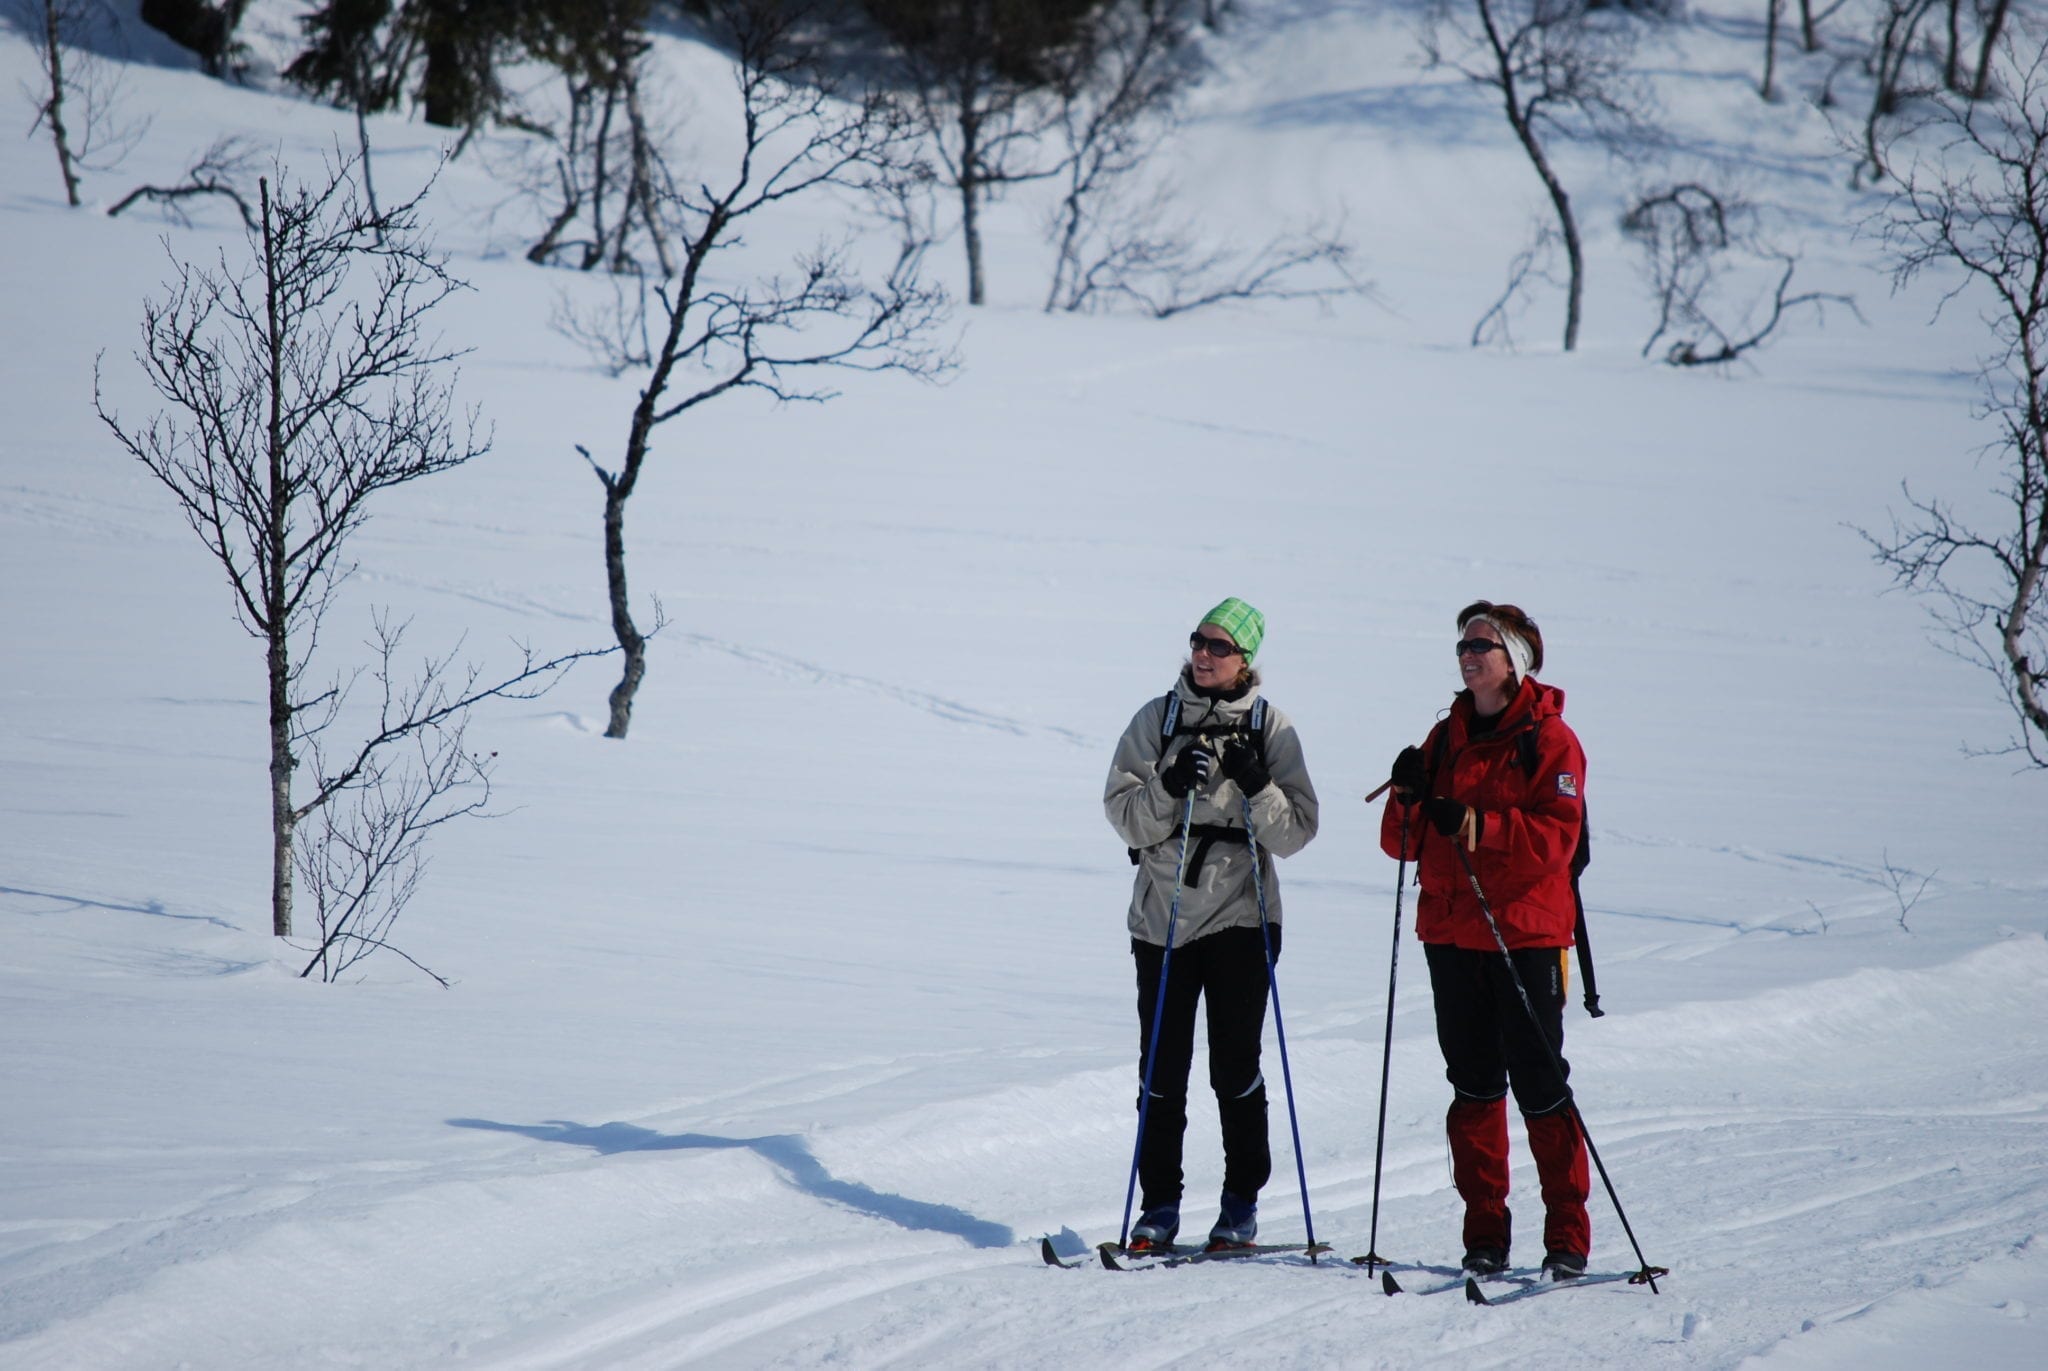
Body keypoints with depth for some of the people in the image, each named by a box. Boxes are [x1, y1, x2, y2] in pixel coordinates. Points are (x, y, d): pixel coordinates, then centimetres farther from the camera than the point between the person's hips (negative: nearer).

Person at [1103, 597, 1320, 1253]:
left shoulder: (1271, 729, 2)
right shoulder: (1157, 720, 5)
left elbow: (1296, 832, -3)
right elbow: (1125, 817, -1)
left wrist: (1257, 788, -19)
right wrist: (1168, 787, -18)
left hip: (1241, 916, -1)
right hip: (1164, 917, 1)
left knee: (1236, 1064, -1)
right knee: (1162, 1065, 1)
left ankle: (1242, 1201, 11)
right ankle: (1159, 1202, 9)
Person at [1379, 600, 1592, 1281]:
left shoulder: (1548, 740, -3)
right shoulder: (1447, 737, 14)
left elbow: (1555, 837, -15)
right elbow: (1404, 843, 12)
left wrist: (1478, 825, -25)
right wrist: (1409, 799, -9)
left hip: (1525, 933, -6)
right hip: (1450, 931, 6)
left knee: (1540, 1085, -4)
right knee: (1473, 1085, 7)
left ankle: (1568, 1237, 1)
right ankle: (1485, 1234, 11)